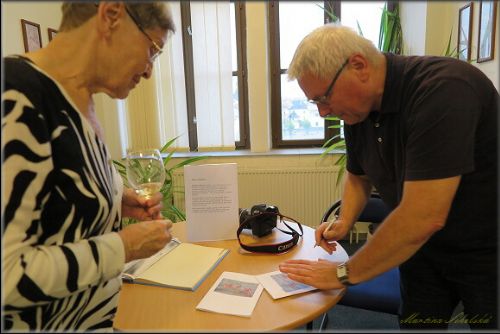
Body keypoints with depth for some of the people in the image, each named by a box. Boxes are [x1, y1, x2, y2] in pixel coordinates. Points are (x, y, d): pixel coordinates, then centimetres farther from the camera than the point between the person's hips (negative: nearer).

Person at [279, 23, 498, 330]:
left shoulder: (442, 88, -29)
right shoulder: (357, 109, -6)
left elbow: (423, 217, -33)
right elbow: (359, 175, 12)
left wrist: (344, 273, -22)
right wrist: (344, 222, -7)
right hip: (424, 246, 6)